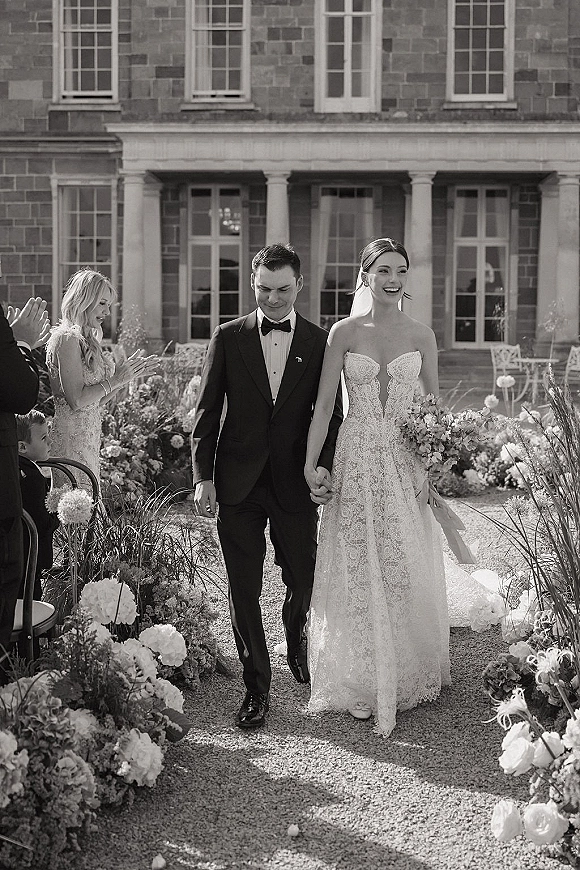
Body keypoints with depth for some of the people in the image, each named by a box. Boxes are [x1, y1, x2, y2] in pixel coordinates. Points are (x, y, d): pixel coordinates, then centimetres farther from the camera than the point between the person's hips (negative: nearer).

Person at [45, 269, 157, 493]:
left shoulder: (86, 340, 17)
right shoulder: (67, 339, -11)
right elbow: (76, 400, -17)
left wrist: (127, 374, 9)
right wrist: (115, 380, -10)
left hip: (87, 438, 9)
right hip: (71, 439, -9)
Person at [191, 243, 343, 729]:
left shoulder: (319, 343, 2)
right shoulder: (228, 338, 1)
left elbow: (331, 414, 4)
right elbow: (207, 412, 2)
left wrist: (323, 466, -12)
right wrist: (203, 477, -5)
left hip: (296, 484, 1)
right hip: (238, 483, 0)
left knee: (303, 581, 12)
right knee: (244, 590, 2)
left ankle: (297, 647, 44)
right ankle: (257, 686, 15)